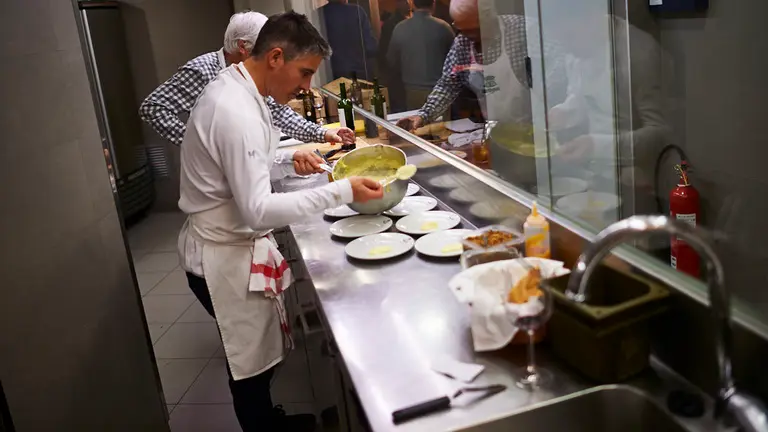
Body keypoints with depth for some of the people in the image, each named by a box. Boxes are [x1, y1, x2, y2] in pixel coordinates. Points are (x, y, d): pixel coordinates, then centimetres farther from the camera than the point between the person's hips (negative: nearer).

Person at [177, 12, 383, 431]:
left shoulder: (234, 89, 5)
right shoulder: (235, 111, -27)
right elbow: (258, 210, -31)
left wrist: (288, 159, 1)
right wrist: (341, 191, -30)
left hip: (235, 245, 10)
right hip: (224, 256, -10)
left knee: (263, 354, 23)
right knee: (252, 366, 8)